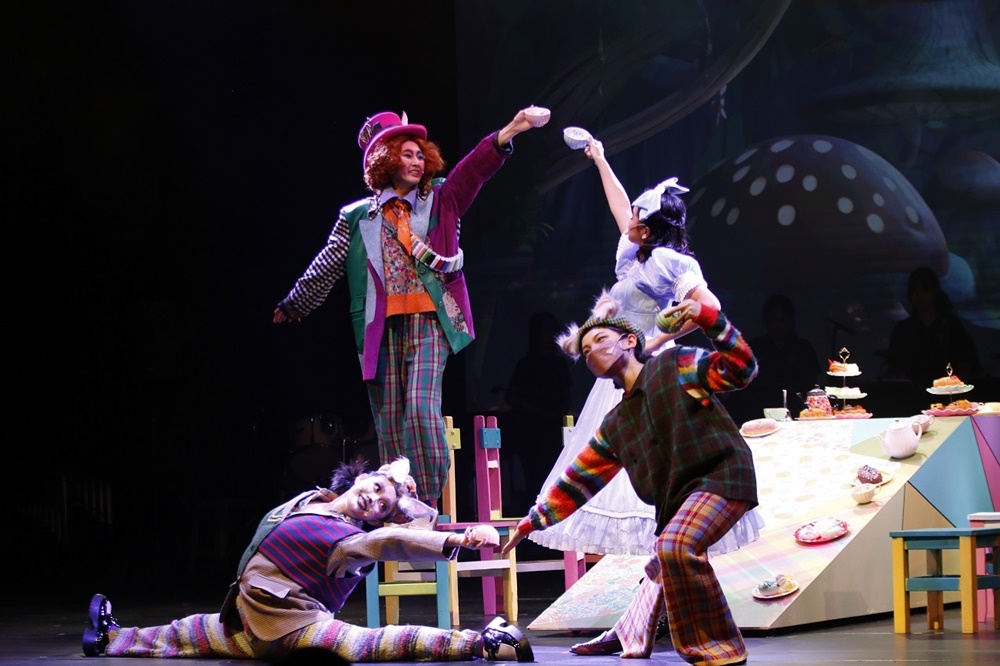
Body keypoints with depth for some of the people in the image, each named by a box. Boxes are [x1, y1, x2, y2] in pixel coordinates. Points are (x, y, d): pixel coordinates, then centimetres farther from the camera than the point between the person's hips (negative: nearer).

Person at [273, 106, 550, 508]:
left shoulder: (439, 200, 10)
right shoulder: (358, 217, 12)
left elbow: (476, 168, -4)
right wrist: (290, 308, 23)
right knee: (388, 419, 1)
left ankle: (429, 502, -11)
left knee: (421, 407, -17)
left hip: (429, 320, -2)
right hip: (382, 327, 2)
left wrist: (512, 128, -18)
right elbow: (325, 268, 18)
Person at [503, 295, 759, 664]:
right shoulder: (615, 426, 16)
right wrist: (533, 520, 17)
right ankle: (631, 636, 54)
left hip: (723, 475, -8)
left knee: (675, 545, -30)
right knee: (661, 566, 25)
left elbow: (740, 369, -11)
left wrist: (709, 319, -22)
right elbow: (578, 479, 19)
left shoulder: (676, 364, -1)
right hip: (679, 496, 8)